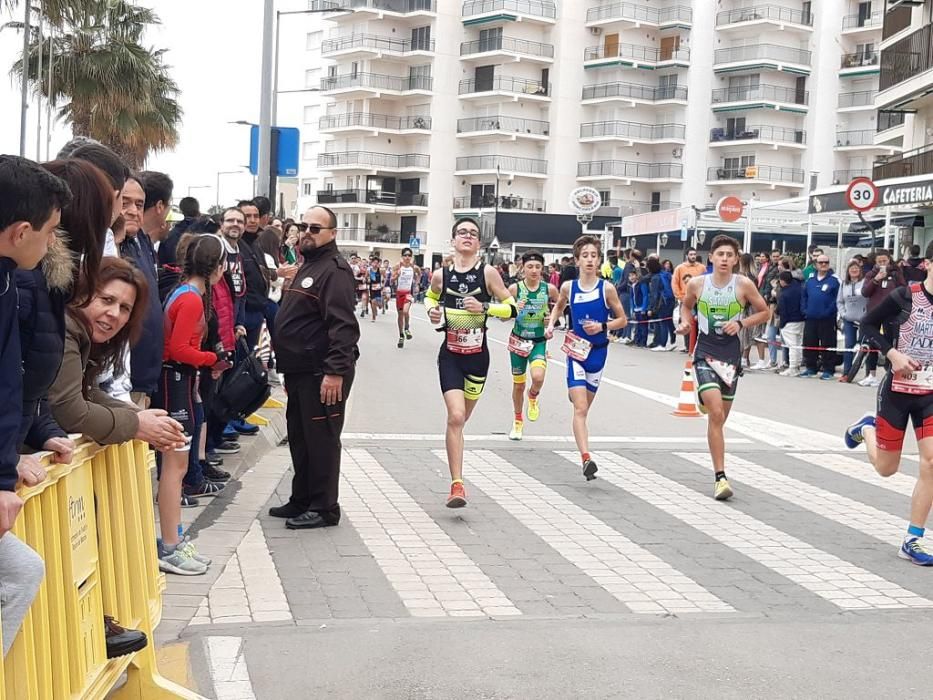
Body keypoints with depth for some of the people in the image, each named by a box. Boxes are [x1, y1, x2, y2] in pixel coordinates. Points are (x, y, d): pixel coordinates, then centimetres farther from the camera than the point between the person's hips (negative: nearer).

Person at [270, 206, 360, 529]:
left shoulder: (334, 270, -14)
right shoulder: (308, 266, 19)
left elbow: (343, 325, -23)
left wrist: (335, 371, -28)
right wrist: (288, 365, 23)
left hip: (322, 374, -10)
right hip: (301, 370, 10)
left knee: (321, 440, -3)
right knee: (300, 438, 16)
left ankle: (324, 508, 6)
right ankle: (302, 501, 26)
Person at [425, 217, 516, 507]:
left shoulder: (488, 273, -5)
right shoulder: (441, 275, 0)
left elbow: (511, 308, -3)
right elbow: (430, 297, 22)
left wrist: (485, 307, -18)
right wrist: (432, 311, 1)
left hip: (477, 356, 1)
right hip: (450, 356, 0)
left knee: (461, 418, 15)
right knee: (455, 417, -16)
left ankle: (457, 480, 41)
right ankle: (457, 484, -12)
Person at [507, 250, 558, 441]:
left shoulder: (549, 289, -7)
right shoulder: (515, 288, -9)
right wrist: (515, 309, -24)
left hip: (540, 341, -1)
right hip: (518, 340, 1)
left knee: (538, 377, -26)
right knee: (518, 384, 11)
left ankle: (533, 397, 11)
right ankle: (518, 421, 34)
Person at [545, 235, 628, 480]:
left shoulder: (606, 289, -6)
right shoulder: (568, 287, -1)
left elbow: (622, 320, 2)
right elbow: (558, 306, 22)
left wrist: (602, 326, -14)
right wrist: (551, 324, 5)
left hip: (598, 351, 1)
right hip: (576, 351, -1)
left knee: (583, 408, 13)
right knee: (580, 409, -13)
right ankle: (586, 458, -22)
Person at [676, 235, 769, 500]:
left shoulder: (744, 284, -6)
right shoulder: (697, 284, -3)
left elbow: (764, 312, 5)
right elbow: (686, 305, 17)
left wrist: (741, 323, -11)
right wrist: (685, 322, -3)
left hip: (731, 356, 2)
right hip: (705, 353, -2)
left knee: (719, 418, 11)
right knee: (716, 414, -18)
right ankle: (720, 477, -15)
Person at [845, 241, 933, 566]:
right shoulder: (905, 296, -12)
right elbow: (868, 323, -3)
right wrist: (892, 353, -16)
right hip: (897, 389, -2)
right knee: (886, 467, 8)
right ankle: (867, 427, 42)